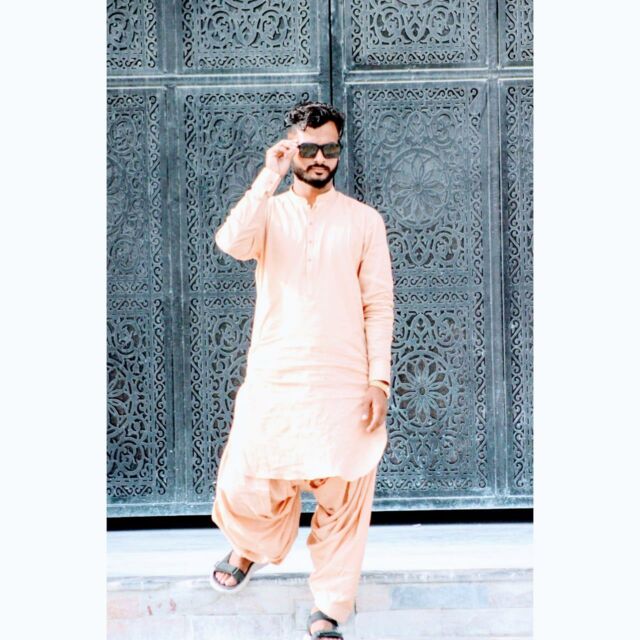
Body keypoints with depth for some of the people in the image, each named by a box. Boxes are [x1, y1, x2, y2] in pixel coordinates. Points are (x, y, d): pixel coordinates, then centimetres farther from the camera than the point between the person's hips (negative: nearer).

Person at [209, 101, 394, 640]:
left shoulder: (364, 220, 5)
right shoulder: (268, 211, 6)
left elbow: (379, 304, 3)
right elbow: (232, 243, -18)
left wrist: (379, 379, -4)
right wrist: (269, 177, -19)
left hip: (344, 385, 0)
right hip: (273, 379, 1)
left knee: (343, 500, 1)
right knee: (244, 488, 2)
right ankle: (252, 546, 37)